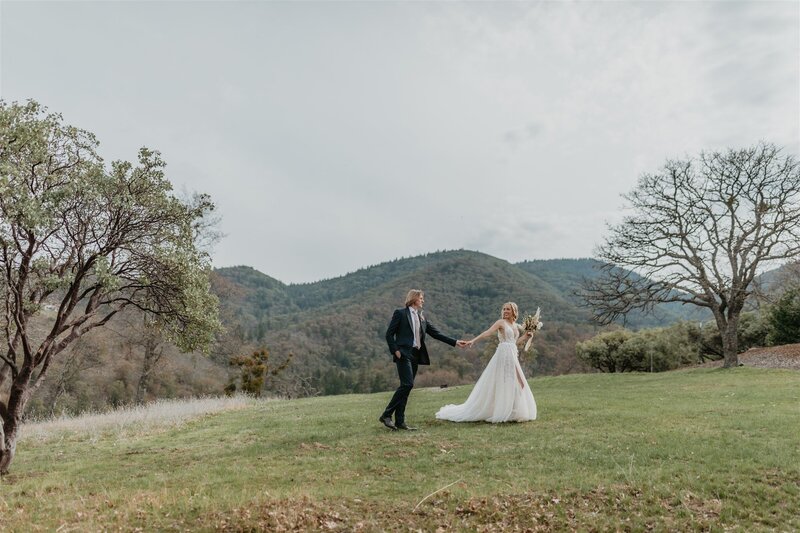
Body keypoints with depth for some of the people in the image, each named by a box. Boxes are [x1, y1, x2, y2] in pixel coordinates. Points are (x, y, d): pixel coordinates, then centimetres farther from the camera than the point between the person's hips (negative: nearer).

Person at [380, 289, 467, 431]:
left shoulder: (422, 317, 18)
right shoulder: (400, 313, -1)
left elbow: (436, 333, 15)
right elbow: (389, 334, -3)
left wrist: (455, 342, 9)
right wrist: (395, 350, -13)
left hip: (416, 355, 7)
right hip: (404, 354, -7)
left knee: (406, 387, 6)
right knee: (407, 384, -17)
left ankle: (400, 421, 9)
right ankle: (386, 415, -10)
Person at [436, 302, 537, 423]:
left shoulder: (516, 326, 16)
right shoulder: (501, 322, -4)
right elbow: (487, 332, -16)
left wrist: (527, 335, 9)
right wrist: (473, 340, -29)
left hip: (513, 356, 7)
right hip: (503, 354, -7)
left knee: (513, 384, 8)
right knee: (501, 383, -6)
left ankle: (509, 412, 17)